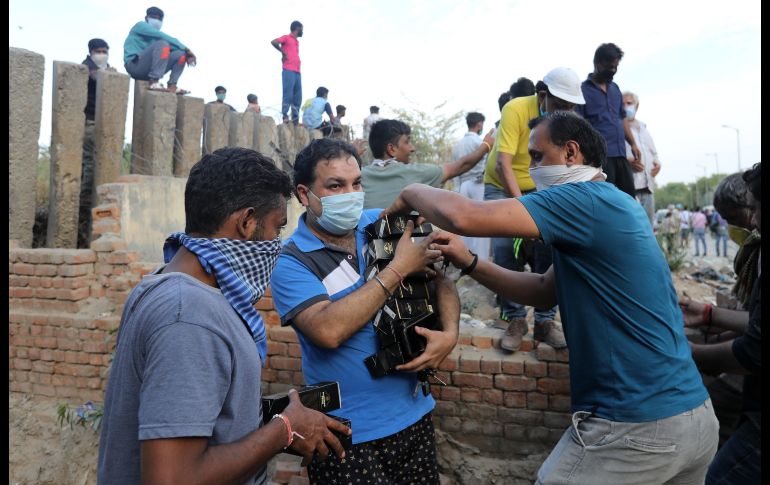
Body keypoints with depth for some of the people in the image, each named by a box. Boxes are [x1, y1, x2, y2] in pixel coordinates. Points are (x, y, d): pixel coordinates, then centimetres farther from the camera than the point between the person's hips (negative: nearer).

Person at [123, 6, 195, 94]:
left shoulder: (156, 38, 24)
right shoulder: (140, 26, 5)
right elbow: (163, 36, -10)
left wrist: (187, 53, -10)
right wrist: (185, 48, -14)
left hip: (149, 70, 7)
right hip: (135, 65, -7)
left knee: (181, 54, 1)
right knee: (162, 44, -28)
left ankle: (172, 86, -15)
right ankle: (154, 83, -37)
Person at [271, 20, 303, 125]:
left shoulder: (297, 41, 25)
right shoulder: (287, 37, 3)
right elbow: (273, 42, -11)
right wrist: (283, 52, -5)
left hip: (297, 72, 7)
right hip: (288, 71, -7)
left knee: (297, 97, 3)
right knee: (288, 95, -12)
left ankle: (295, 119, 4)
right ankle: (285, 116, -10)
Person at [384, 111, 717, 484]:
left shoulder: (586, 200, -17)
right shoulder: (610, 205, 13)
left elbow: (463, 216, -26)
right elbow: (546, 291, 13)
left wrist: (411, 193, -6)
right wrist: (469, 263, 2)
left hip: (635, 428, -9)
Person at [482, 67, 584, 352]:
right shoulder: (515, 109, -22)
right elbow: (503, 164, -29)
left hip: (540, 190, 3)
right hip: (502, 187, -3)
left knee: (548, 248, -13)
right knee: (505, 248, -16)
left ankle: (545, 321, 0)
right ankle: (515, 319, 0)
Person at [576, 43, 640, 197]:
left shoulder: (615, 88, 18)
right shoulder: (583, 90, -2)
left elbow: (622, 117, 24)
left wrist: (633, 143, 15)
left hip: (620, 154, 7)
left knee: (629, 195, 7)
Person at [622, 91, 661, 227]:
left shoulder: (644, 129, 27)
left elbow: (654, 153, 33)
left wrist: (657, 164, 12)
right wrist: (626, 161, -25)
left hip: (647, 186, 8)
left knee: (648, 225, 9)